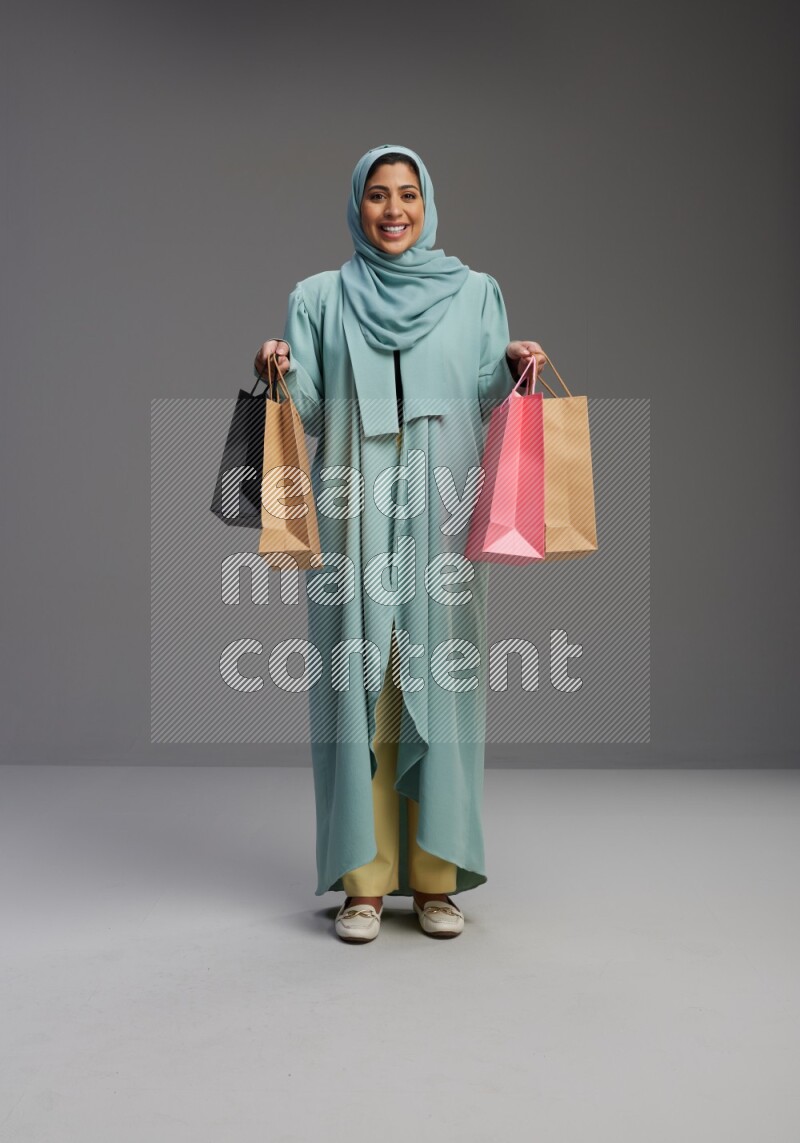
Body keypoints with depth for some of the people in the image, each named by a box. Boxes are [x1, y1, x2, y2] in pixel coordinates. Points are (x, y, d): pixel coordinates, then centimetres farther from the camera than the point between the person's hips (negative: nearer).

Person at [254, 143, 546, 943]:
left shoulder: (473, 292, 14)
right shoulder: (319, 298, 13)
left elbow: (488, 399, 8)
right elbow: (307, 408, 6)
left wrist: (513, 367, -12)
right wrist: (278, 372, -13)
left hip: (441, 514, 0)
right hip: (355, 513, 0)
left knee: (439, 681, -1)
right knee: (357, 683, -3)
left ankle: (435, 877, 9)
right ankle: (364, 879, 7)